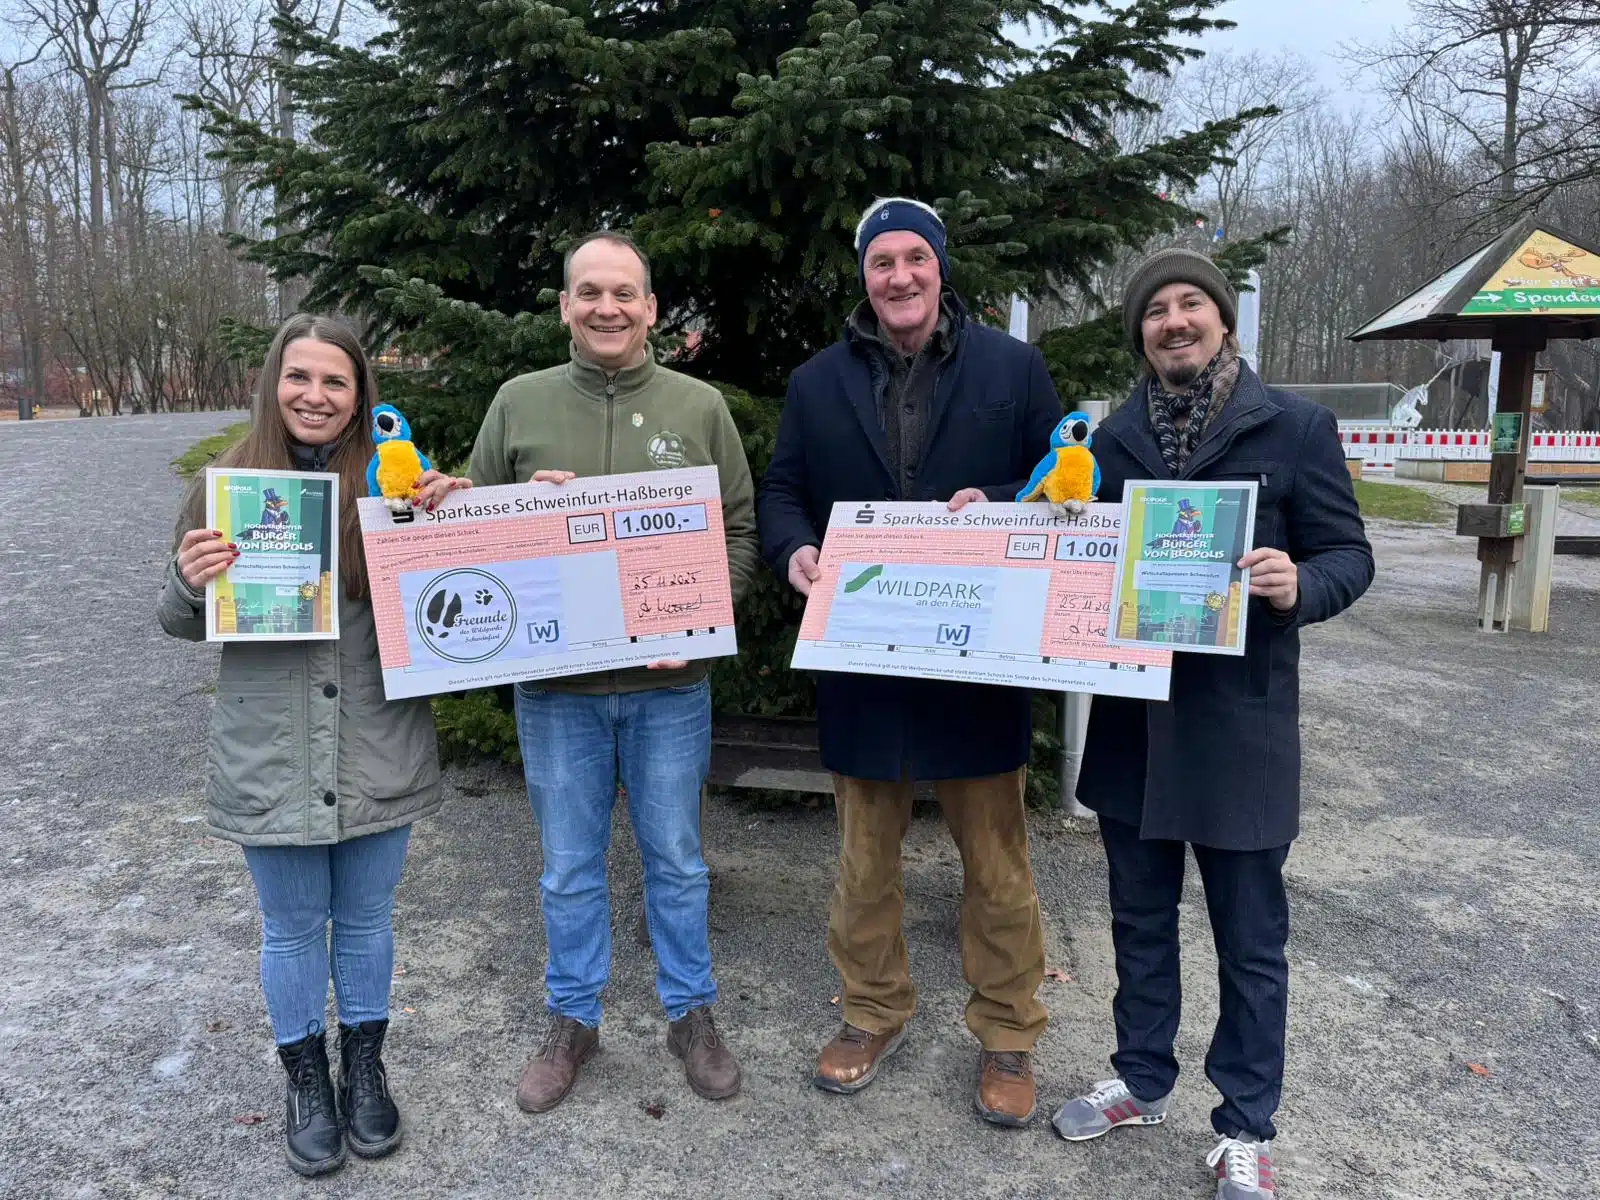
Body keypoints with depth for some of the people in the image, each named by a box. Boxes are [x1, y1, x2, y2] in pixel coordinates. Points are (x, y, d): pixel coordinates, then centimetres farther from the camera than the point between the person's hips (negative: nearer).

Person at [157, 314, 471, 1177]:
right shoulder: (228, 485, -2)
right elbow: (182, 624, 6)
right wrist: (189, 581, -17)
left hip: (377, 753, 0)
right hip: (271, 758, 0)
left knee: (366, 919, 17)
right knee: (292, 927, 16)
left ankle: (364, 1065, 40)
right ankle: (304, 1076, 39)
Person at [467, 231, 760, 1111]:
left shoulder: (701, 408, 1)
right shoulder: (519, 403, 2)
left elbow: (739, 533, 2)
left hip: (670, 685, 0)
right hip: (554, 685, 1)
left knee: (676, 862, 14)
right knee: (570, 869, 15)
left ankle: (690, 1013, 34)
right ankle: (572, 1020, 34)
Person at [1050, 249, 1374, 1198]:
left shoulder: (1296, 426, -4)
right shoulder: (1116, 436, 8)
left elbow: (1349, 555, -4)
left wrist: (1300, 586, -25)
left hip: (1239, 720, -4)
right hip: (1132, 714, 4)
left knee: (1249, 936, 9)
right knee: (1140, 918, 18)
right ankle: (1144, 1080, 38)